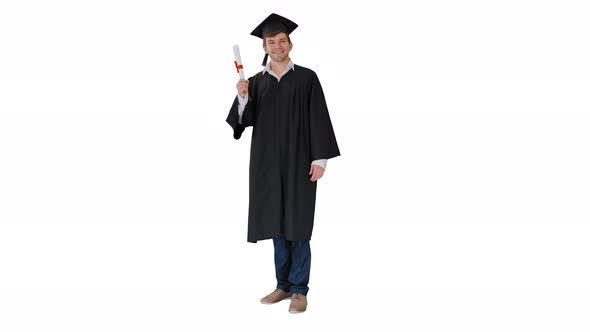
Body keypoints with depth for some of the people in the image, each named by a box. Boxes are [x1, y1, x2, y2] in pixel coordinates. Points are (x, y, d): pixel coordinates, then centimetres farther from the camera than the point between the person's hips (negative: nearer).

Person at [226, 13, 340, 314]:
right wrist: (242, 98, -17)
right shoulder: (256, 82, 10)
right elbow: (246, 120, 1)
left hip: (299, 160, -3)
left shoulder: (306, 78, 1)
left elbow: (318, 119, -3)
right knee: (277, 224, 7)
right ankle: (284, 285, 16)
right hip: (267, 161, 3)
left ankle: (299, 289, 5)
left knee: (297, 224, -3)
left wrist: (320, 158, -11)